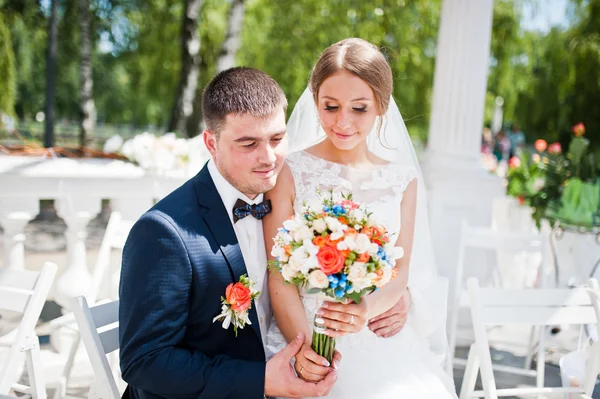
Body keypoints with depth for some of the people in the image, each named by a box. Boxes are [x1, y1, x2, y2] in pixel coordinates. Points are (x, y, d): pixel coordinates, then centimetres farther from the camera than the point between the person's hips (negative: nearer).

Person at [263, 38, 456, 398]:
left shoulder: (402, 181, 7)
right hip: (304, 333, -2)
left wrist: (366, 310, -17)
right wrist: (303, 345, -19)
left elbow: (400, 271, 4)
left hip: (381, 343, 3)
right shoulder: (289, 173, -3)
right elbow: (279, 275, -5)